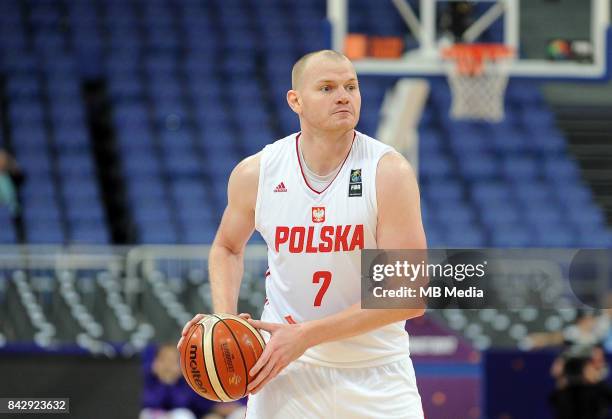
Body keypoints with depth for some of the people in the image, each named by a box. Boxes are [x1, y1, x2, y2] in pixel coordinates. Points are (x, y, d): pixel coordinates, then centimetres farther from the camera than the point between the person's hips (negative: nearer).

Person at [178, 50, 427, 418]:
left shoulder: (389, 172, -14)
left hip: (376, 371, -1)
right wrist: (224, 318, -3)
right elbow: (227, 246, 17)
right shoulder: (255, 173, -5)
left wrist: (305, 336, -22)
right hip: (288, 369, 1)